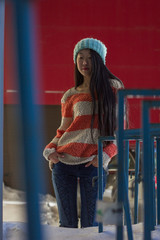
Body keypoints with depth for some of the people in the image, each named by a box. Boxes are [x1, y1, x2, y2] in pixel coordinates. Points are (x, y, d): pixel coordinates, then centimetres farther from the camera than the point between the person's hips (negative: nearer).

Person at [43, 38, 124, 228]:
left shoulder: (113, 87, 7)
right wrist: (50, 150, -2)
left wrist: (105, 155, -11)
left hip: (93, 164, -2)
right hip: (63, 163, 2)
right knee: (67, 224, 5)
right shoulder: (71, 95, 13)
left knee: (90, 225, -2)